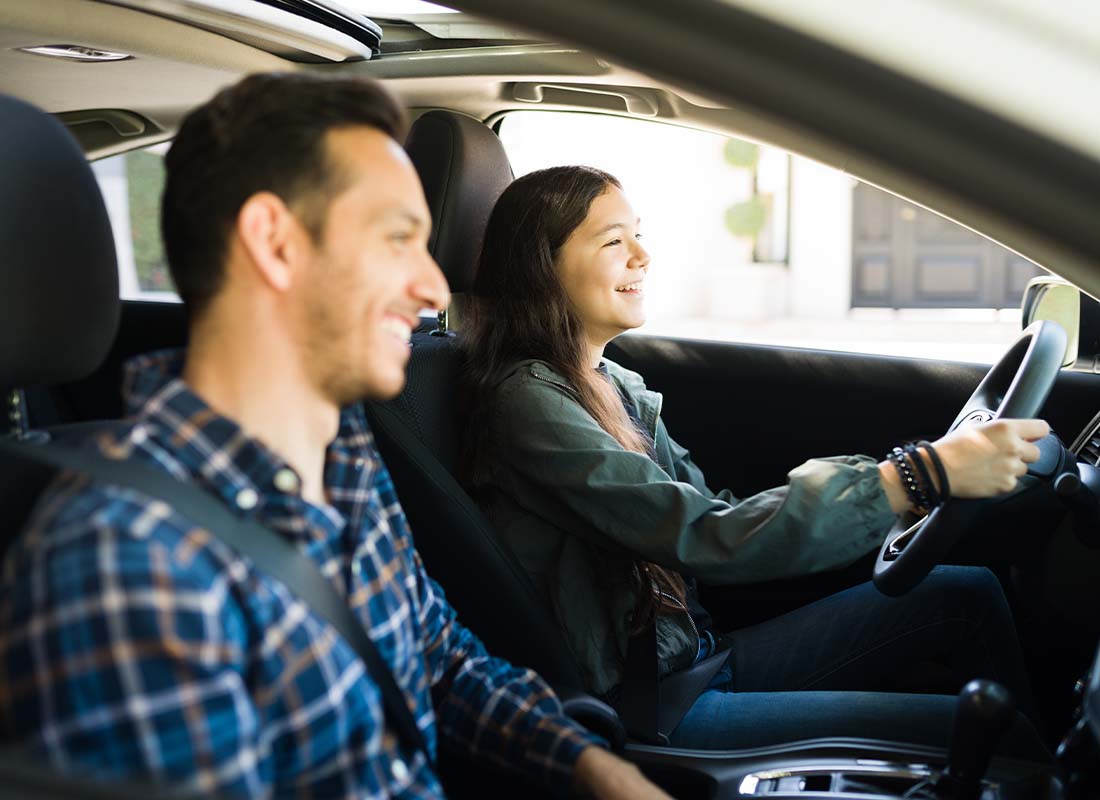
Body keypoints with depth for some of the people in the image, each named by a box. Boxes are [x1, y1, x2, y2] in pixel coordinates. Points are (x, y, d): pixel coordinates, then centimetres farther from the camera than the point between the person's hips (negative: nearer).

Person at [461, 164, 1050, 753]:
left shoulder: (613, 385, 8)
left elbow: (714, 513, 7)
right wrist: (923, 474, -29)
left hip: (697, 655, 9)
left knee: (968, 594, 5)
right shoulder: (527, 400, -20)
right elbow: (707, 540, -27)